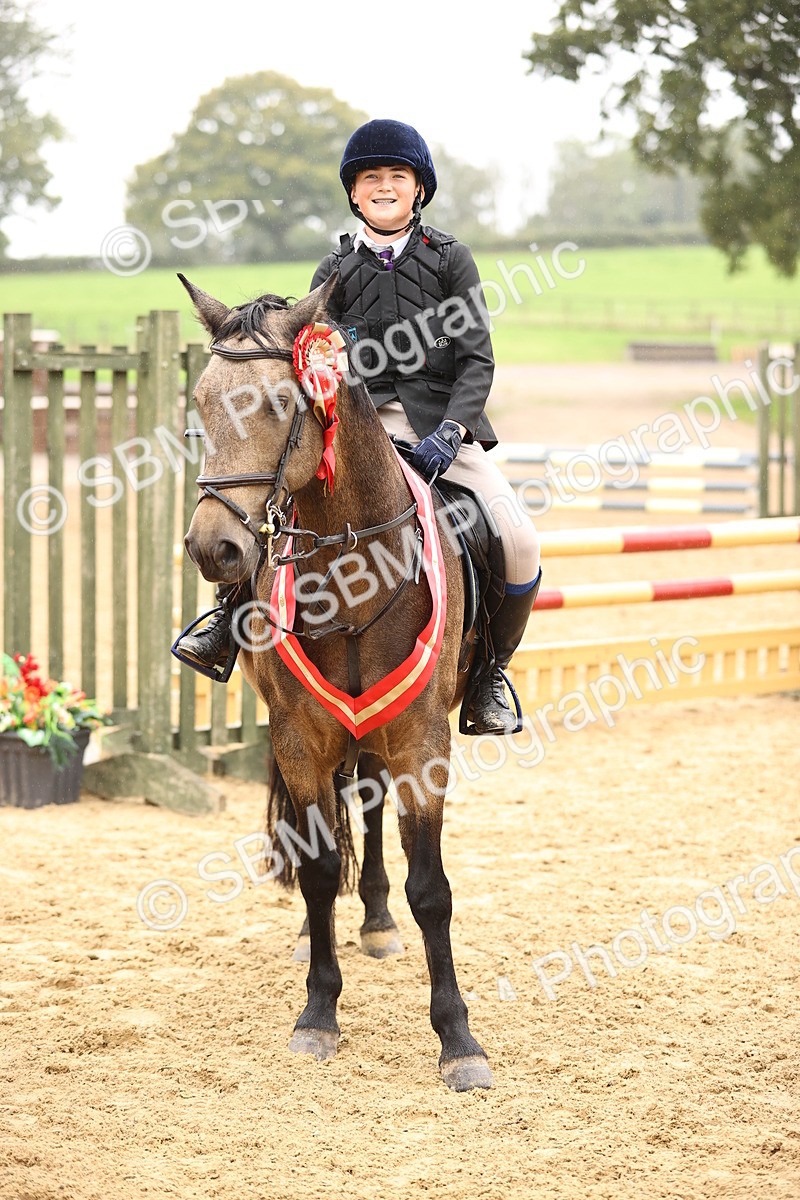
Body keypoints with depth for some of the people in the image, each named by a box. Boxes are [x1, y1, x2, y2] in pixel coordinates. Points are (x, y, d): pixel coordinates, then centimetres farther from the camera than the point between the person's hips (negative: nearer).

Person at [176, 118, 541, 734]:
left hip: (442, 420, -1)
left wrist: (449, 431, -16)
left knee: (519, 541, -21)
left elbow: (477, 360, 0)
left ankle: (490, 672, 2)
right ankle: (237, 616, -3)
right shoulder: (335, 271, 11)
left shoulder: (451, 258, 6)